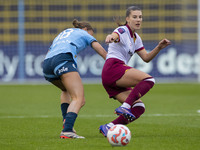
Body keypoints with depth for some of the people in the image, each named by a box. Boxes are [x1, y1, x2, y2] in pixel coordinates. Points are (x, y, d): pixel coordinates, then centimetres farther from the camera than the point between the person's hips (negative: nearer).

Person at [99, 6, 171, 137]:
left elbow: (146, 58, 24)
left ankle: (109, 127, -12)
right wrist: (110, 37, -53)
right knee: (149, 80, -25)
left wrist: (159, 48, 7)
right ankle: (124, 107, -36)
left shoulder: (136, 38, 23)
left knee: (139, 108, -5)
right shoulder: (123, 30, -4)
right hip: (114, 68, -9)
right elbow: (114, 36, -28)